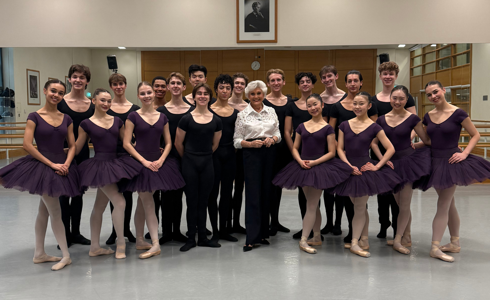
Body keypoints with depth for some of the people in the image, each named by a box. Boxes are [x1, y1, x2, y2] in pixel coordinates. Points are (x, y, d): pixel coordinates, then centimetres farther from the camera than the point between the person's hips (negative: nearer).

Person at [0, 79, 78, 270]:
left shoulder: (66, 119, 7)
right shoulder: (35, 116, -6)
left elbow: (72, 145, 7)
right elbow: (27, 145, -12)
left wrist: (66, 164, -10)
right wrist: (51, 164, -15)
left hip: (61, 167, 5)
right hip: (41, 167, -5)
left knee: (44, 211, 16)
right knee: (55, 212, -4)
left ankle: (39, 254, 26)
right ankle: (66, 256, 5)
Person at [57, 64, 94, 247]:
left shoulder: (92, 106, 3)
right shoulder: (59, 102, -6)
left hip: (83, 154, 3)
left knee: (78, 193, 12)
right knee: (64, 194, 3)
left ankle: (75, 233, 25)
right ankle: (65, 235, 16)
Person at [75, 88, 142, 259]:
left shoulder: (117, 121, 9)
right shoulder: (86, 124, -3)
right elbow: (76, 148, 4)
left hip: (115, 164, 5)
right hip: (99, 165, -5)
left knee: (99, 207, 14)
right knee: (120, 202, -13)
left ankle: (95, 247, 24)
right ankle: (121, 244, 1)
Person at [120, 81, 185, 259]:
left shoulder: (162, 117, 8)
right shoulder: (133, 116, -3)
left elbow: (168, 143, 9)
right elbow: (126, 143, -7)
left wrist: (161, 160, -7)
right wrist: (144, 161, -13)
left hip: (157, 162, 4)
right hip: (140, 163, -4)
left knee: (142, 204, 12)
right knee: (148, 204, -6)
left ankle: (139, 241, 21)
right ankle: (155, 245, -5)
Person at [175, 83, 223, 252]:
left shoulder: (216, 121, 3)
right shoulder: (186, 119, -6)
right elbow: (178, 143, 1)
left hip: (207, 163, 2)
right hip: (190, 163, -2)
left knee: (203, 201, 10)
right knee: (192, 201, 4)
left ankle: (202, 237, 21)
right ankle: (191, 238, 17)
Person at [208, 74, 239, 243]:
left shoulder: (235, 112, 8)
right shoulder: (208, 110, -3)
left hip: (230, 154, 4)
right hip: (213, 154, -4)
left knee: (227, 192, 9)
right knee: (213, 192, 2)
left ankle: (223, 230, 20)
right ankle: (215, 231, 13)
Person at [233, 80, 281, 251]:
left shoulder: (271, 111, 10)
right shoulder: (242, 115, 3)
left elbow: (278, 134, 12)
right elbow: (237, 140, 2)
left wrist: (272, 139, -9)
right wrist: (251, 143, -15)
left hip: (269, 154, 3)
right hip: (251, 155, -3)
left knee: (266, 194, 6)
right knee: (253, 194, -5)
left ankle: (263, 234, 18)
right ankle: (252, 238, -1)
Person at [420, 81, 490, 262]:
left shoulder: (457, 114, -9)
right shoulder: (428, 116, 6)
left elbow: (475, 135, -4)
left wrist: (464, 153, -15)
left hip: (450, 163, -6)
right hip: (434, 162, 6)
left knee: (442, 206, -5)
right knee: (449, 205, 16)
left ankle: (435, 248, 0)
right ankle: (455, 243, 26)